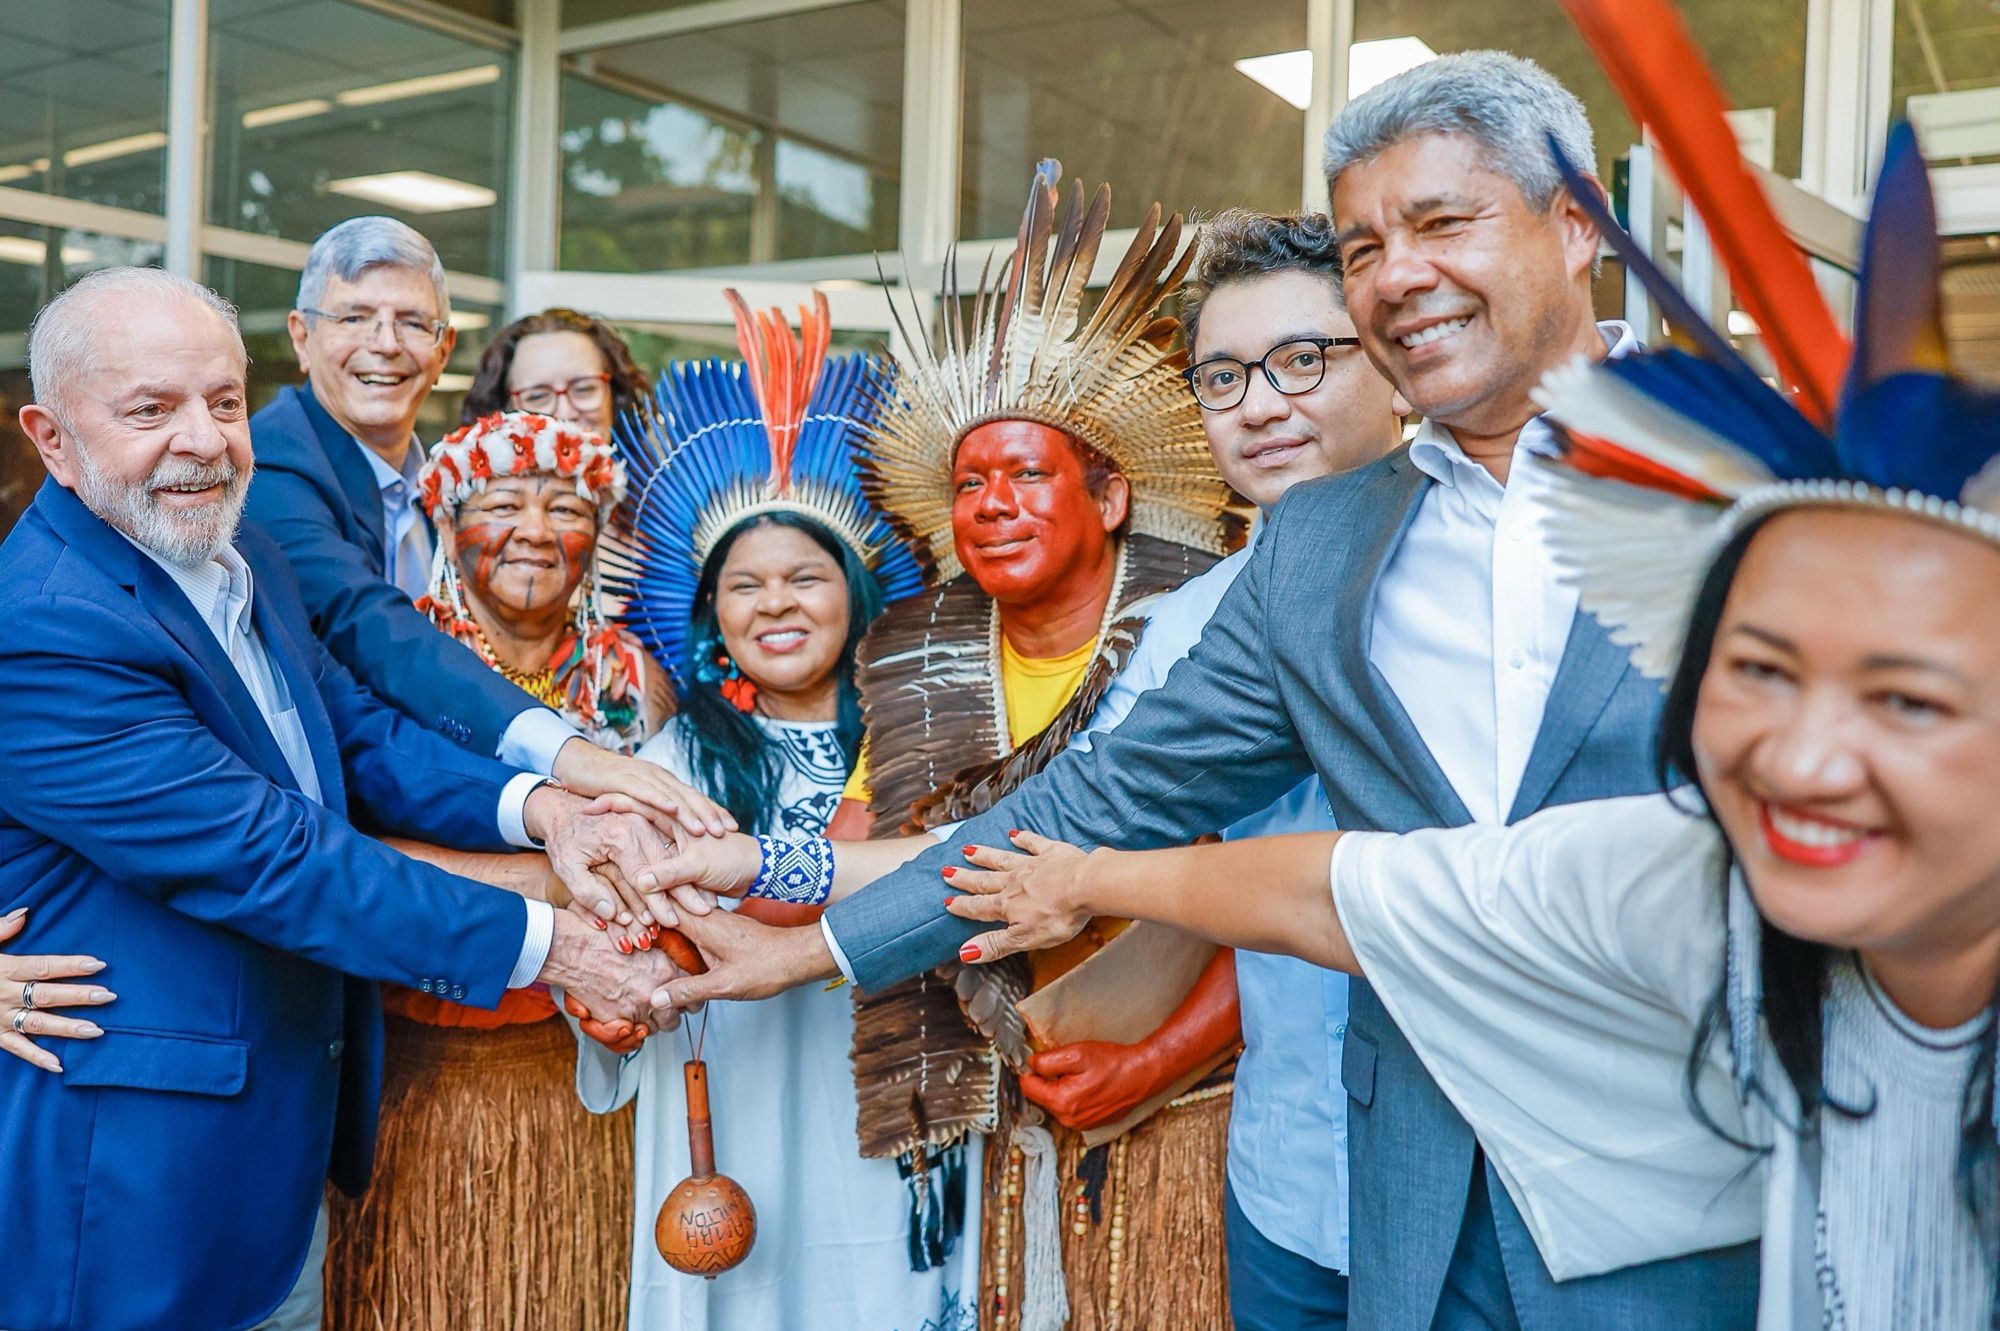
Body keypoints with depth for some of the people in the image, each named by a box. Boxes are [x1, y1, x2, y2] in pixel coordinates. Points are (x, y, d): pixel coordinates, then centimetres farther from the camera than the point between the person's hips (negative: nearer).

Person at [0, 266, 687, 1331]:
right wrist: (545, 944, -24)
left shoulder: (245, 557, 5)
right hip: (142, 1176, -8)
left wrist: (538, 807, -16)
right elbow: (269, 859, -26)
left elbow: (358, 733, 3)